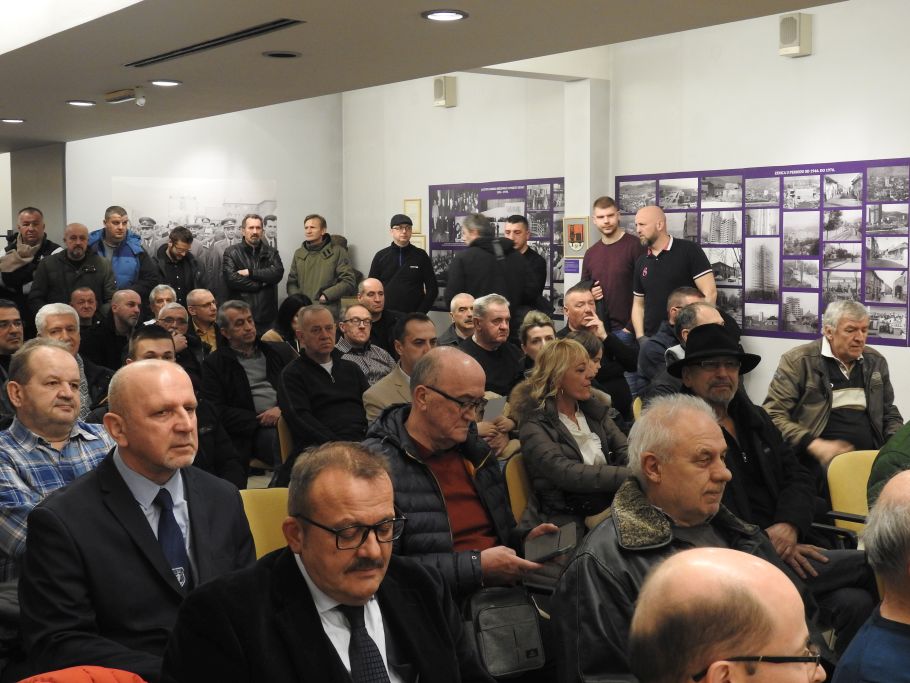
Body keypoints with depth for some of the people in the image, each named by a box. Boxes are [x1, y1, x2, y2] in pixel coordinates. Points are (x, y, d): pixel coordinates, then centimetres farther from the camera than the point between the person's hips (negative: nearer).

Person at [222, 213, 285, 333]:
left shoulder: (271, 253, 12)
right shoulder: (231, 253, 5)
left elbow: (278, 273, -6)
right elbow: (231, 278, -10)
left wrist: (250, 273, -10)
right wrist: (261, 284, -5)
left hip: (266, 315, 2)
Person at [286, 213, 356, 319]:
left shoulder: (338, 252, 2)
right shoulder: (299, 253, 17)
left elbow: (349, 281, -3)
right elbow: (292, 282, 21)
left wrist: (326, 296, -10)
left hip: (328, 312, -4)